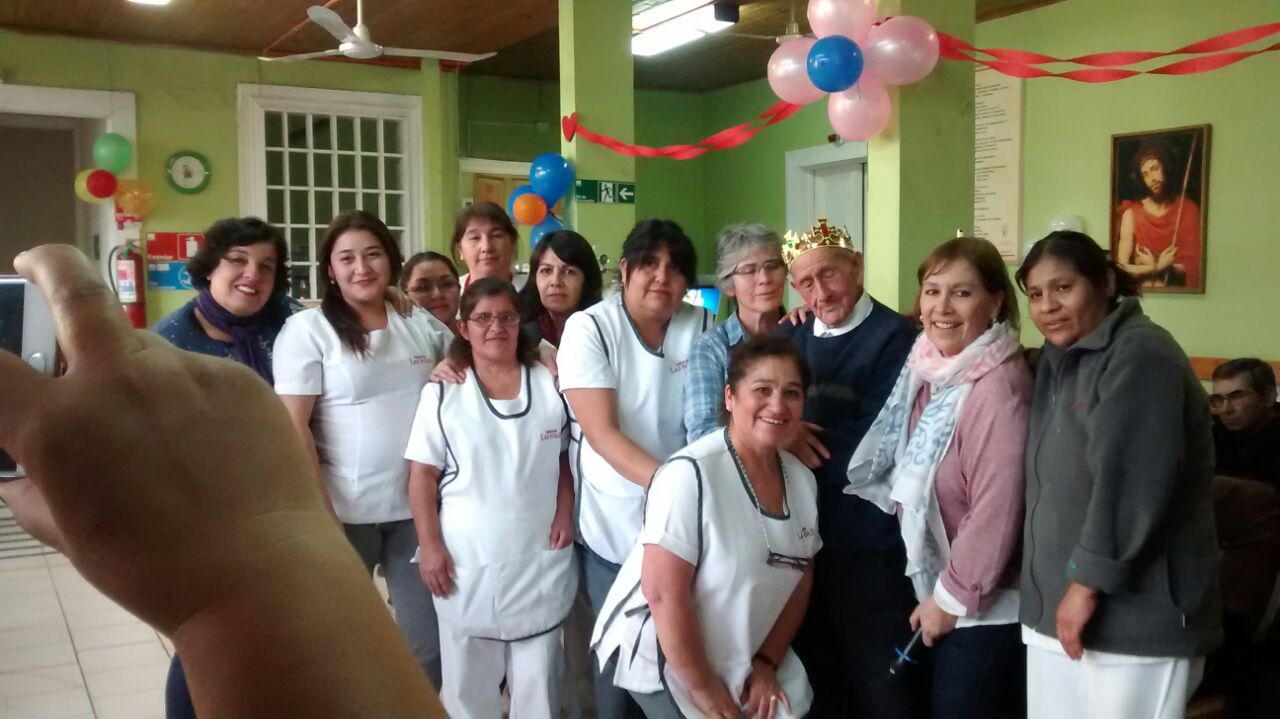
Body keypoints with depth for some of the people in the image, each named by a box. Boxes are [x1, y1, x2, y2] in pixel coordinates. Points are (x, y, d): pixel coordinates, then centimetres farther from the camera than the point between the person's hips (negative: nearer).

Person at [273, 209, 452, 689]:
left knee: (428, 644, 9)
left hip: (415, 507, 4)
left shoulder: (422, 325, 7)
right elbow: (292, 428, -10)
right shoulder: (308, 328, -5)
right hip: (344, 511, -3)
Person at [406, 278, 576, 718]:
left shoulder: (550, 384, 4)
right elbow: (423, 475, -2)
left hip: (540, 561, 1)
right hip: (467, 563, -1)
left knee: (538, 681, 12)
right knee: (467, 682, 11)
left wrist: (565, 512, -1)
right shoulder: (443, 392, -1)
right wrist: (430, 545, -7)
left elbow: (568, 458, 12)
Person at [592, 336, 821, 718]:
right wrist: (702, 687, -16)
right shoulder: (690, 474, -22)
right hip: (661, 659, -6)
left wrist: (767, 662, 2)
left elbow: (800, 577, 8)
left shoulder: (803, 479, -1)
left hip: (744, 658, 6)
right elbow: (663, 593, -23)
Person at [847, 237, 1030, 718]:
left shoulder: (997, 386, -22)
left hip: (984, 608, -8)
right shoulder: (932, 371, 3)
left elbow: (996, 511, -22)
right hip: (942, 593, 8)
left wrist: (951, 597, -14)